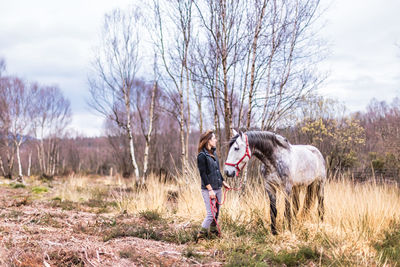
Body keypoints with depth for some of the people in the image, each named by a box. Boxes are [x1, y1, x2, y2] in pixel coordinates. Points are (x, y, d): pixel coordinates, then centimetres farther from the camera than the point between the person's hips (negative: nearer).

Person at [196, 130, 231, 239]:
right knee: (211, 214, -8)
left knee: (216, 212, 14)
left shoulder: (213, 153, 12)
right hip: (208, 189, -8)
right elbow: (203, 174, -17)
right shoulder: (202, 156, -13)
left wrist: (223, 182, 22)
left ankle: (213, 230, 28)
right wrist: (210, 190, -20)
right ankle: (202, 234, 3)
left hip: (218, 188, 8)